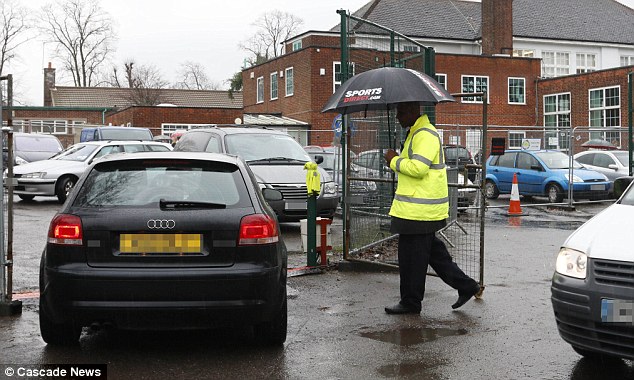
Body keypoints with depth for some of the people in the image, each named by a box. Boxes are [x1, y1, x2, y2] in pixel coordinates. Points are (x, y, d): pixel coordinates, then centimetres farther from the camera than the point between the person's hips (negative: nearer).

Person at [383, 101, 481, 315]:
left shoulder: (425, 135, -16)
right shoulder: (416, 133, 19)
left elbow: (418, 168, -25)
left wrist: (394, 160, -12)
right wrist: (397, 161, 10)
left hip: (418, 210, -11)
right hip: (421, 209, 11)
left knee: (413, 258, -1)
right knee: (434, 253, 16)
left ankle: (410, 303, 10)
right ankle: (466, 286, 21)